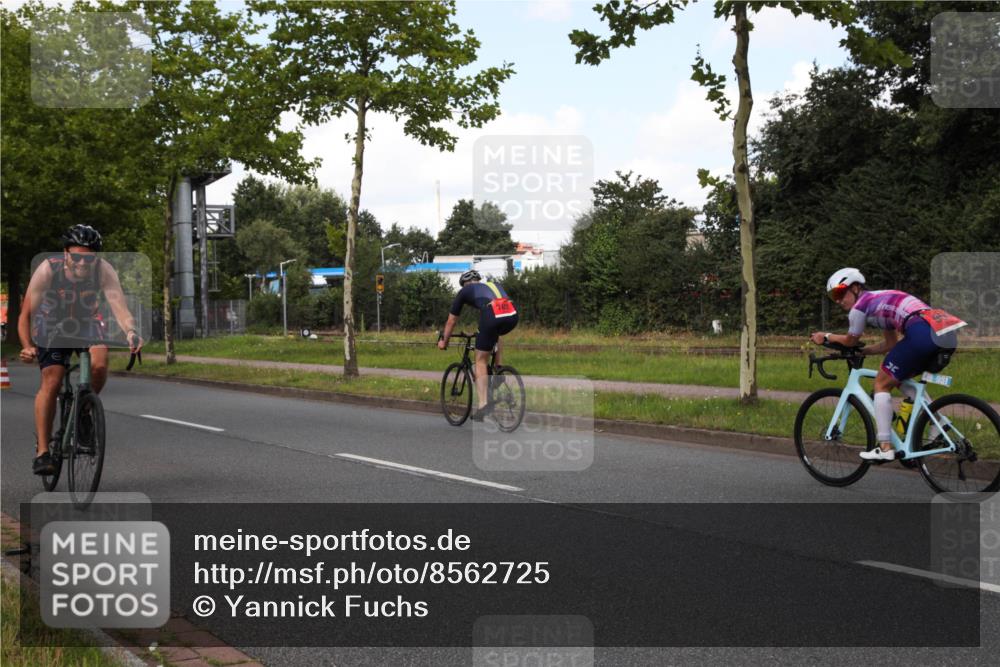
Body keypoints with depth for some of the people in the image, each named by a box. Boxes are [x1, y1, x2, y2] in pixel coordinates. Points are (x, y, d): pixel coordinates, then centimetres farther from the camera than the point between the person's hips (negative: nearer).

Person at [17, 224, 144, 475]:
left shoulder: (104, 271, -27)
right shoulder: (47, 270, -29)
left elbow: (120, 307, -35)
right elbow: (26, 315, -27)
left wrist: (131, 332, -55)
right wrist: (27, 347, -42)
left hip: (87, 325, 1)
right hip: (51, 327, -1)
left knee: (100, 365, -26)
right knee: (51, 382, -17)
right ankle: (42, 452, -10)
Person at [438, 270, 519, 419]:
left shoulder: (464, 291, 27)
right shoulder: (494, 285, 38)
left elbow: (451, 320, 34)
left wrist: (443, 341, 49)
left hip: (492, 315, -4)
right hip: (512, 316, 4)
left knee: (481, 361, 12)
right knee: (496, 333, 39)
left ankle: (483, 404, 6)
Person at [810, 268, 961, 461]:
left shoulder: (860, 305, 7)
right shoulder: (879, 300, 32)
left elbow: (850, 340, 21)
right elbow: (890, 344, 36)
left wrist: (826, 337, 36)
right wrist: (860, 351, 37)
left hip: (922, 333, -9)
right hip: (948, 336, 9)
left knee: (882, 383, 6)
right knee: (901, 379, 28)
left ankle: (885, 448, 2)